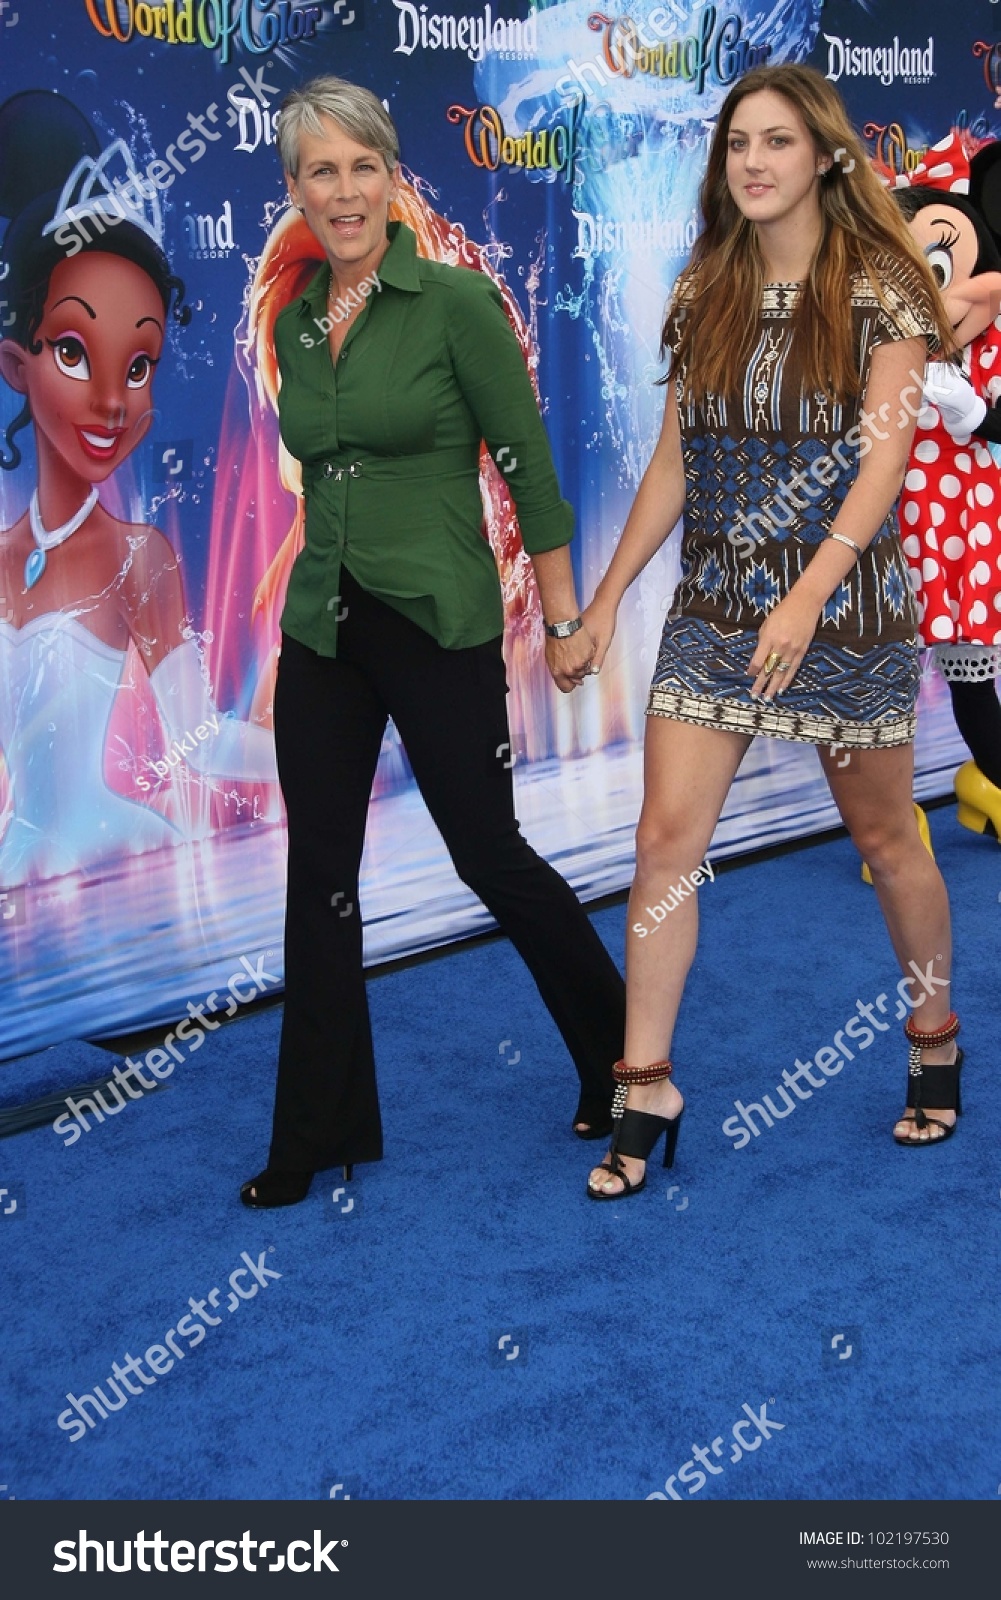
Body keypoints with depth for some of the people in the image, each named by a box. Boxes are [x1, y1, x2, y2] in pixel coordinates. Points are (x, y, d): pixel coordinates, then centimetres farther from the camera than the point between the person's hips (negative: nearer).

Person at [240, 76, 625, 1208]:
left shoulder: (456, 302, -9)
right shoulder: (293, 327, 8)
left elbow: (528, 465, -8)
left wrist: (564, 619, -7)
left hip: (437, 624, -6)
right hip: (321, 631, 6)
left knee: (488, 853, 3)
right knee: (319, 875, 8)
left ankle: (620, 1058, 28)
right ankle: (321, 1129, 22)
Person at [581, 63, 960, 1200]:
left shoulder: (880, 289, -5)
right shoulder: (704, 296, 8)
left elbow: (884, 456, -14)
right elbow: (673, 462, 10)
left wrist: (808, 595, -25)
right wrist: (607, 595, 6)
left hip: (846, 600, -3)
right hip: (714, 605, 4)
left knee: (883, 834, 9)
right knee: (665, 837, -6)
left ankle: (935, 1041, 32)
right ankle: (645, 1091, 3)